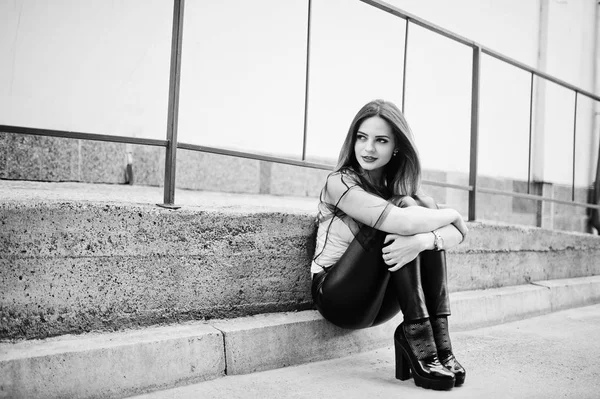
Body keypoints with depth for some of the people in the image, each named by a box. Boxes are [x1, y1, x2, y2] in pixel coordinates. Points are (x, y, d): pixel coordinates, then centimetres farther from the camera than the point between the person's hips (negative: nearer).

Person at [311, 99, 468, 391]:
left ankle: (440, 342, -23)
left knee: (427, 229, -17)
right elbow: (401, 221, -30)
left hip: (379, 303, 6)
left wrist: (422, 240, -35)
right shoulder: (339, 183, -13)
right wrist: (450, 213, -11)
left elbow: (457, 232, -12)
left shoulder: (400, 187, 5)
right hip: (338, 298, -5)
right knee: (407, 215, -23)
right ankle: (418, 339, -25)